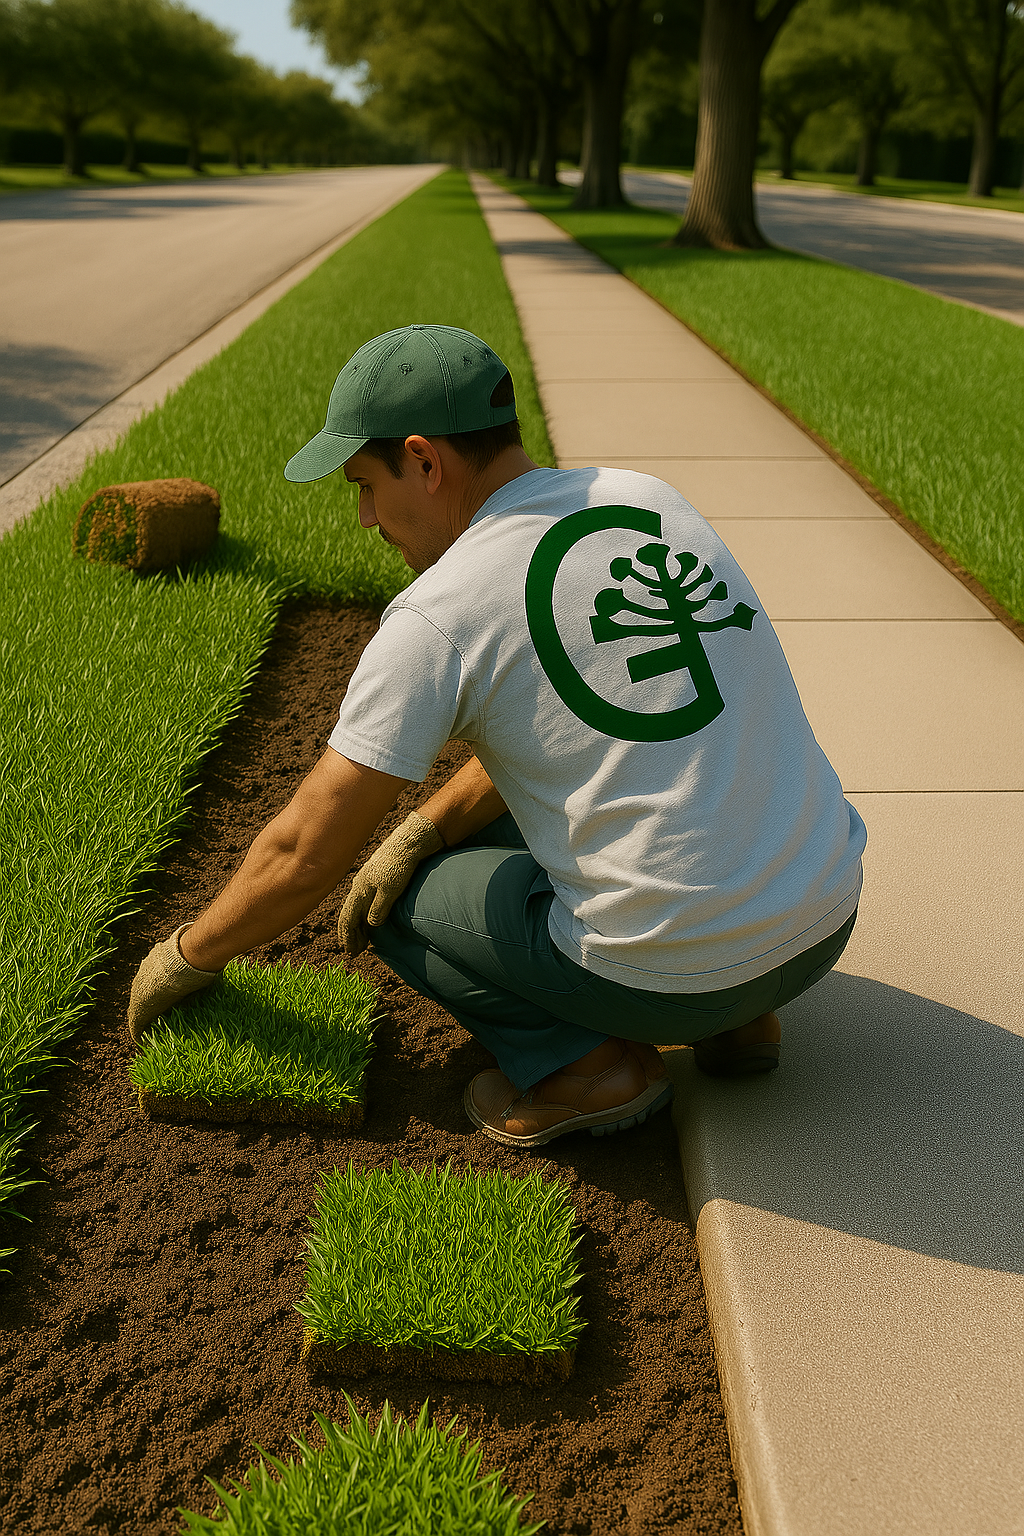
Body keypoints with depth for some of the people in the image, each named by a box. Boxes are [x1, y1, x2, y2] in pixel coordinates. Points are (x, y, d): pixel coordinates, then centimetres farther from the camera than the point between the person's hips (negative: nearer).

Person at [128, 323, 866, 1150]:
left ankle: (583, 1059, 1)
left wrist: (188, 956, 14)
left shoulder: (436, 615, -12)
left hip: (668, 971, -7)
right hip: (829, 913, 7)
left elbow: (306, 854, -4)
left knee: (395, 890, 15)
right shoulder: (649, 499, 7)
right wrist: (428, 826, 11)